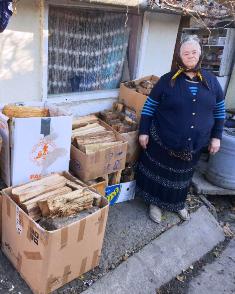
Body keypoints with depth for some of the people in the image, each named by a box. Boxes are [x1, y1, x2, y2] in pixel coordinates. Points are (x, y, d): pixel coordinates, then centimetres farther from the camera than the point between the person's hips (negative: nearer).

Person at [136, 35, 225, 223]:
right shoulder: (167, 80, -7)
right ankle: (155, 203, 36)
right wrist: (144, 132, -6)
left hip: (194, 145, 3)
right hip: (163, 142, -2)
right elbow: (149, 107, -3)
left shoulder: (212, 81, 1)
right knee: (158, 173, 12)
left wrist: (216, 137, 5)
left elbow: (219, 111, 9)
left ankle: (178, 203, 45)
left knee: (183, 176, 20)